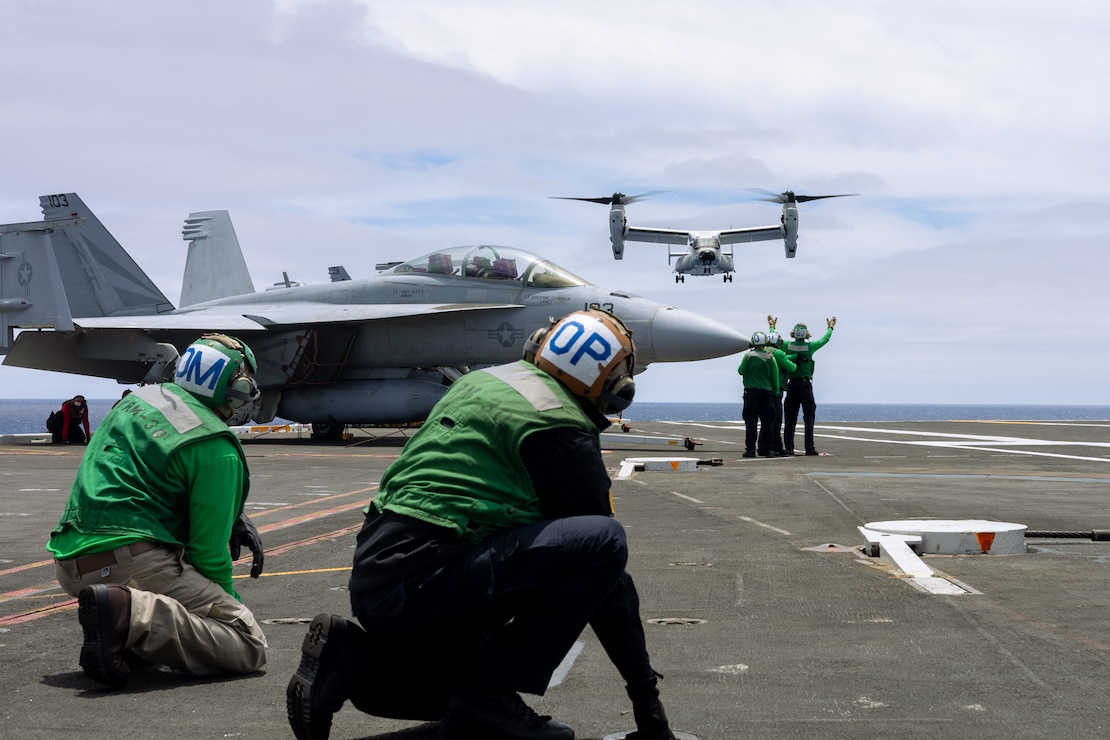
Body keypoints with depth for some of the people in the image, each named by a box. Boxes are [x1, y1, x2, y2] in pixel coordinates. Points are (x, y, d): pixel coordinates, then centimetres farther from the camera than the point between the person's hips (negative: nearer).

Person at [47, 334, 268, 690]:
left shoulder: (139, 399, 18)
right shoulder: (216, 449, -7)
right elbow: (208, 551, -5)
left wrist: (233, 518, 22)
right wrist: (231, 604, 12)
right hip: (130, 562, -9)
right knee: (250, 646, -9)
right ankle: (129, 615, -26)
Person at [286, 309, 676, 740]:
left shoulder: (482, 381, 17)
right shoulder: (564, 429, -8)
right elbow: (601, 544, -4)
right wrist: (645, 691, 3)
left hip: (373, 577, 10)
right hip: (420, 586, -10)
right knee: (602, 540, -12)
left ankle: (350, 661, 10)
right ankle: (490, 702, -9)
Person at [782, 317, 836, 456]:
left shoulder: (788, 346, -2)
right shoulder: (809, 347, -6)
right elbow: (825, 339, 10)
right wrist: (830, 327, 29)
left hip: (791, 384, 2)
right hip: (805, 384, -2)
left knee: (789, 418, 5)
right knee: (809, 418, 2)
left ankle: (788, 448, 4)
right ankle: (809, 448, -2)